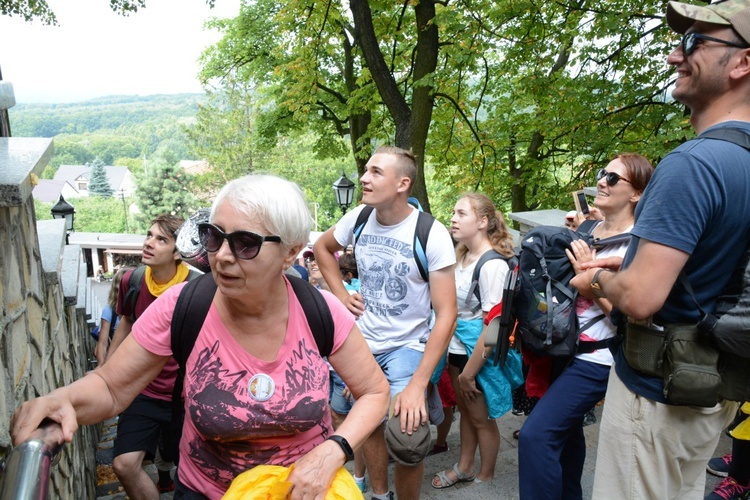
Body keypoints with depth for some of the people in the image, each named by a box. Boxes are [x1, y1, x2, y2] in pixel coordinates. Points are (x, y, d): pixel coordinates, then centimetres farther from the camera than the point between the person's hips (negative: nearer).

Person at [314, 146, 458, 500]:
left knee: (406, 437, -15)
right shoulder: (358, 218, -7)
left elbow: (446, 315, -21)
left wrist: (418, 384, -26)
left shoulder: (432, 234, -21)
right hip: (361, 341, 5)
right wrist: (340, 295, 3)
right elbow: (322, 247, 16)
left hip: (407, 347, -4)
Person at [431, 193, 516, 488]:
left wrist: (469, 372, -17)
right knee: (465, 411, 22)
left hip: (480, 352, -7)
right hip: (458, 348, 7)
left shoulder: (492, 265, -21)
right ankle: (464, 467, 40)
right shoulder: (462, 256, 4)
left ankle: (485, 477, 31)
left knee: (482, 419, 11)